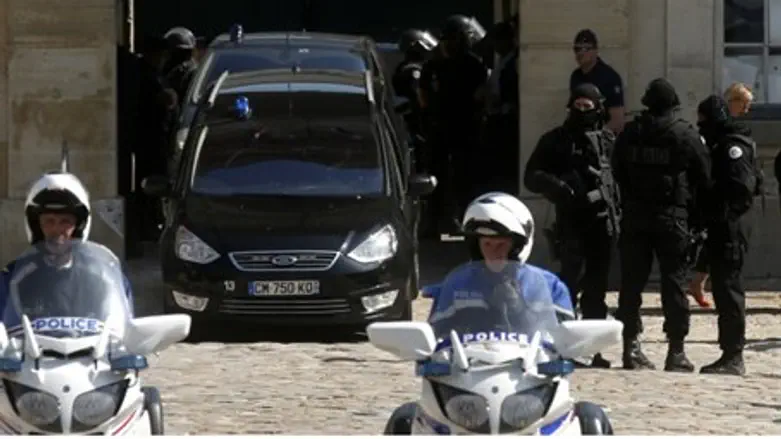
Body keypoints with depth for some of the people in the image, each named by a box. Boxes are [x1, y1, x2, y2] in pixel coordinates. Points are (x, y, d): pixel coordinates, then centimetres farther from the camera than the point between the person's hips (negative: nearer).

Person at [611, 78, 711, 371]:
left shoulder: (629, 134, 4)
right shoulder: (686, 135, -6)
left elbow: (618, 174, 9)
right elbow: (704, 179, -2)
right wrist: (697, 214, 10)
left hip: (634, 217, 3)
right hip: (673, 218, -3)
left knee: (632, 282, 8)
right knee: (674, 283, 0)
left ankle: (631, 347, 6)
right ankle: (676, 352, -1)